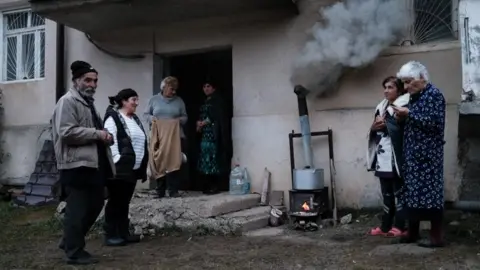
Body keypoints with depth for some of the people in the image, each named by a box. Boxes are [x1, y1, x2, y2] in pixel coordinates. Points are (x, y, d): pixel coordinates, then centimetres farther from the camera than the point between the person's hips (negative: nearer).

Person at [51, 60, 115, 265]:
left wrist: (104, 137, 10)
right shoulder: (68, 101, -9)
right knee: (78, 209, -3)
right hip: (77, 164, -10)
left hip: (93, 163, 10)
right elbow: (66, 132, -22)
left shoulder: (88, 102, 22)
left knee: (94, 205, 15)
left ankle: (69, 241, 29)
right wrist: (97, 134, -17)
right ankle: (74, 252, 9)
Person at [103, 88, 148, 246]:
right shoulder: (113, 118, -9)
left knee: (125, 202, 13)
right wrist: (117, 161, -21)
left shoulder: (134, 119, 17)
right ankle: (110, 235, 7)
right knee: (115, 202, -1)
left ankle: (124, 233, 21)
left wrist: (143, 167, 16)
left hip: (133, 168, 8)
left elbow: (142, 143, 19)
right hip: (119, 169, -8)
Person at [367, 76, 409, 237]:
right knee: (386, 194, 13)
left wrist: (384, 123, -11)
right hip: (382, 160, 7)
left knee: (398, 193, 0)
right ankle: (385, 226, 19)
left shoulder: (403, 106, -6)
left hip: (396, 159, -7)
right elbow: (373, 133, 21)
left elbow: (403, 129, -20)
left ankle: (399, 226, 8)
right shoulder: (381, 107, 17)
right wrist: (374, 127, -1)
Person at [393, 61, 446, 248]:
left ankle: (436, 236, 1)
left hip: (427, 154, -9)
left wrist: (409, 114, -19)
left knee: (429, 192, -6)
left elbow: (435, 123, -19)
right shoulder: (414, 97, 17)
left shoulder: (434, 94, -9)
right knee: (412, 192, 11)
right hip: (412, 154, 9)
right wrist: (403, 118, 4)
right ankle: (413, 231, 20)